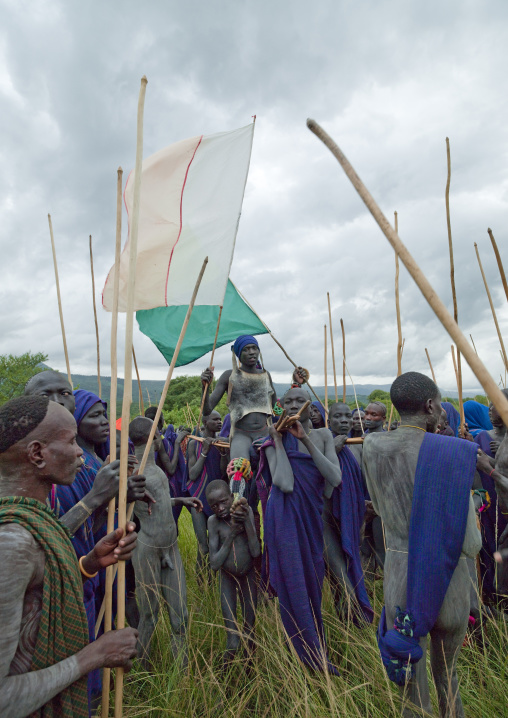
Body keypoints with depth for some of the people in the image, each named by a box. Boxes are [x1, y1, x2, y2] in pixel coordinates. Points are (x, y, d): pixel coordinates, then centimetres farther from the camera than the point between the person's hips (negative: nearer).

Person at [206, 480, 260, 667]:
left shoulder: (246, 511, -17)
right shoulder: (213, 521, -18)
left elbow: (256, 552, -20)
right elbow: (214, 564, -19)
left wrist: (246, 521, -32)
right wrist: (231, 535, -28)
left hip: (248, 576, 1)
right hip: (227, 577, -1)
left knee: (249, 630, 10)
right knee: (232, 643, -1)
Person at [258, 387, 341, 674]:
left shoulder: (323, 435, 3)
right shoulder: (276, 440, -6)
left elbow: (335, 479, -12)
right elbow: (285, 484, -20)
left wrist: (306, 440, -18)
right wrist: (279, 441, -16)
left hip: (313, 514, 4)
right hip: (286, 517, -4)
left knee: (314, 580, 16)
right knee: (294, 582, 2)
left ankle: (315, 647, 39)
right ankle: (315, 657, 21)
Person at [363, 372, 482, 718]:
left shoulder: (372, 446, -7)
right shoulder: (452, 453, -18)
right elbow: (470, 545, -13)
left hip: (398, 570, 2)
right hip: (447, 577, -1)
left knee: (411, 682, 18)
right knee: (448, 676, 25)